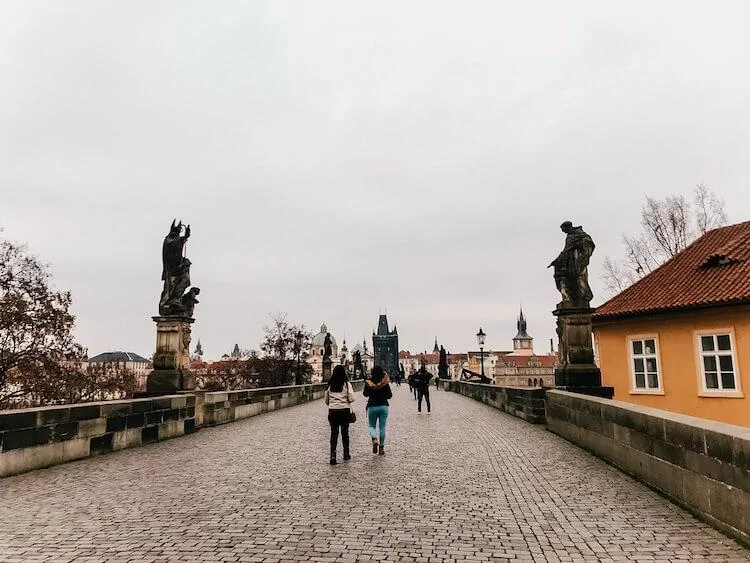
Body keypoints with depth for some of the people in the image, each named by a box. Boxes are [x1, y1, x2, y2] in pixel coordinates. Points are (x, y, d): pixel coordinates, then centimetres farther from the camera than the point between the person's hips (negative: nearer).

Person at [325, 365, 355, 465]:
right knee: (345, 432, 12)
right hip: (345, 410, -1)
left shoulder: (330, 385, 2)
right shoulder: (346, 384, -7)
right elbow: (351, 399, -11)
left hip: (332, 411, 2)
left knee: (334, 433, 4)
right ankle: (346, 454, 23)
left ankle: (333, 456, -8)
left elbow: (326, 401, 9)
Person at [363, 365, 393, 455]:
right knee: (382, 427, 10)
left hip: (372, 407, -1)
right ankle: (381, 447, 11)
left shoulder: (369, 383, -8)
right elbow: (390, 395, 0)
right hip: (384, 406, 1)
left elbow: (365, 394, 5)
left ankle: (375, 439, -14)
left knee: (371, 426, 14)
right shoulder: (385, 383, -6)